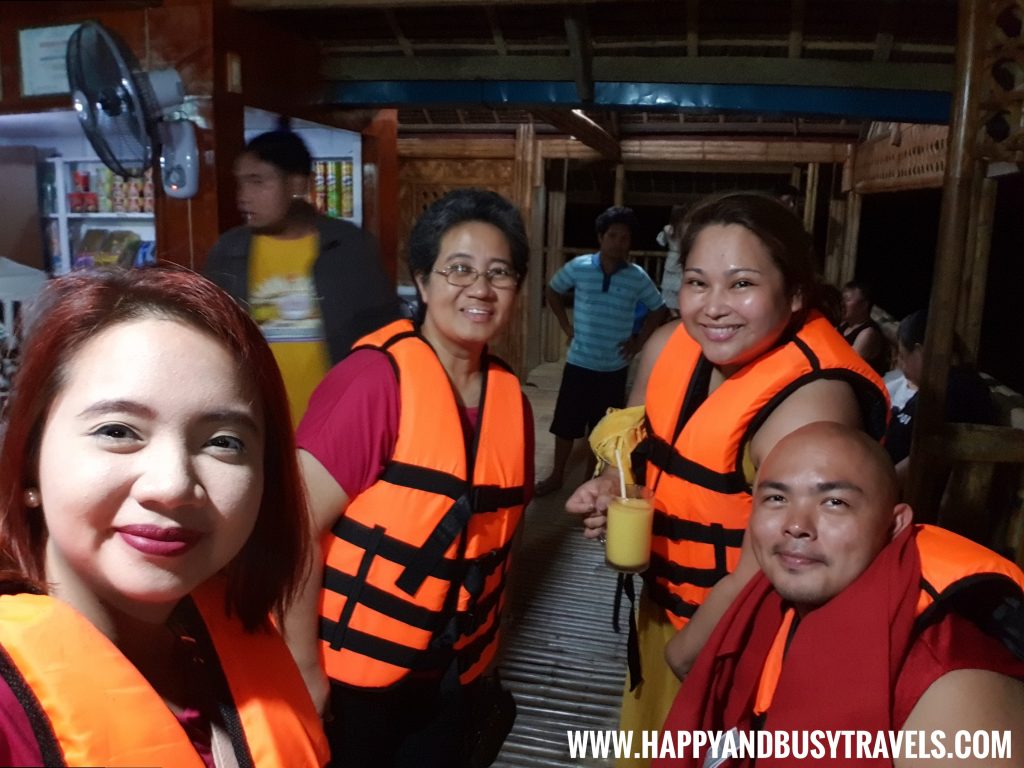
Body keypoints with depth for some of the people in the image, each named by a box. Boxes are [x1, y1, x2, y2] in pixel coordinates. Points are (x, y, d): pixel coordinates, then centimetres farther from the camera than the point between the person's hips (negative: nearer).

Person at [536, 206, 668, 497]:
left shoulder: (638, 277, -6)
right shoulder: (579, 267, -7)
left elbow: (659, 310, 7)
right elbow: (553, 291, 10)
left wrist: (639, 341, 0)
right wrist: (566, 326, 3)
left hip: (614, 367, 0)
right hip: (579, 363, 0)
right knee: (566, 422, 9)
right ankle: (557, 476, 27)